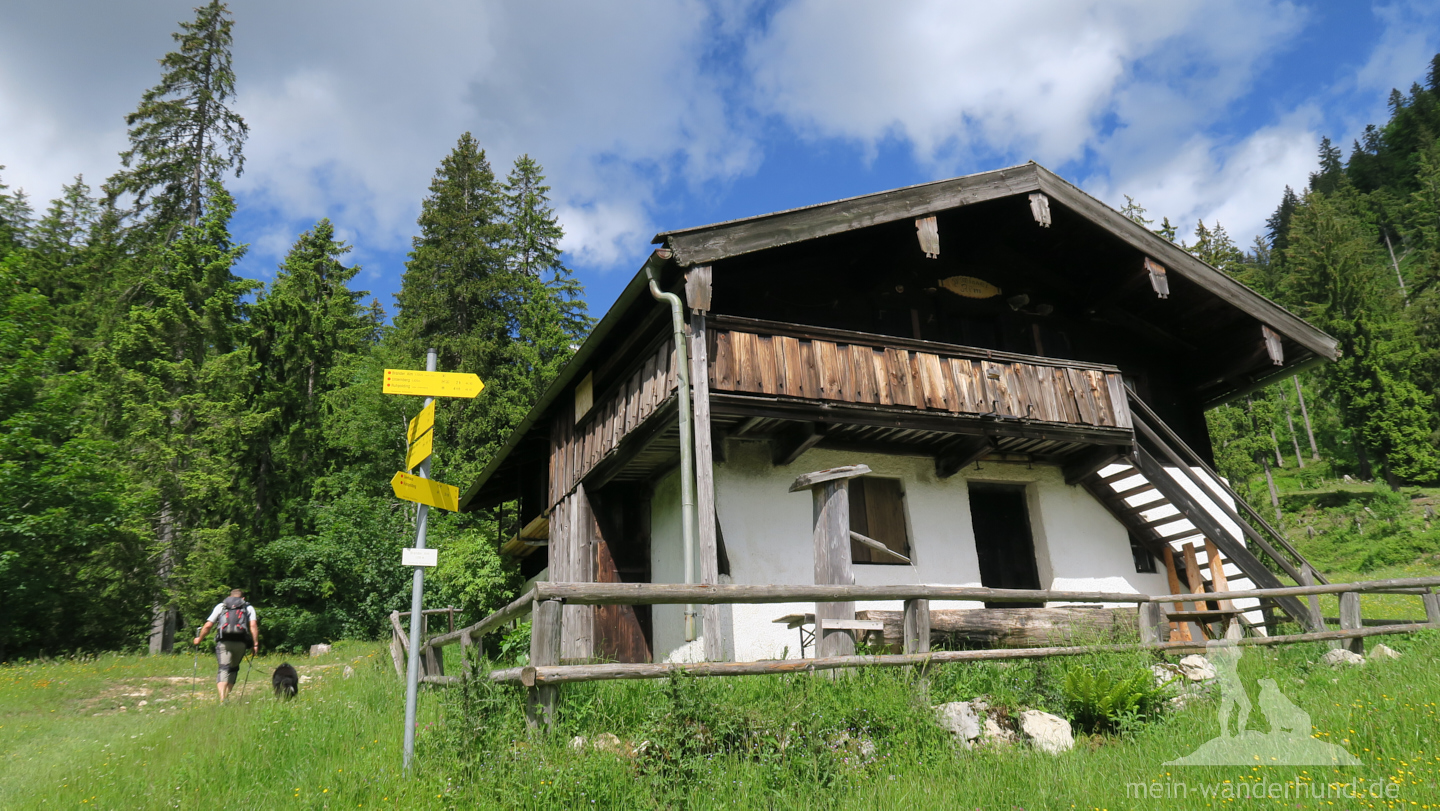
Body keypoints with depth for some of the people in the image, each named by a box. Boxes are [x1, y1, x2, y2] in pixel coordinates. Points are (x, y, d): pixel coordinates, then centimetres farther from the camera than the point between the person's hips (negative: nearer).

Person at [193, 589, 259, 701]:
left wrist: (199, 639, 28)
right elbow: (253, 626, 1)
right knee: (234, 669, 19)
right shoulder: (249, 608, 17)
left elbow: (208, 626, 13)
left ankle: (222, 698, -26)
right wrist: (255, 644, 1)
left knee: (223, 669, -8)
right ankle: (226, 696, 16)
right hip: (240, 642, 1)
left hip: (224, 642, -1)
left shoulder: (220, 606, 20)